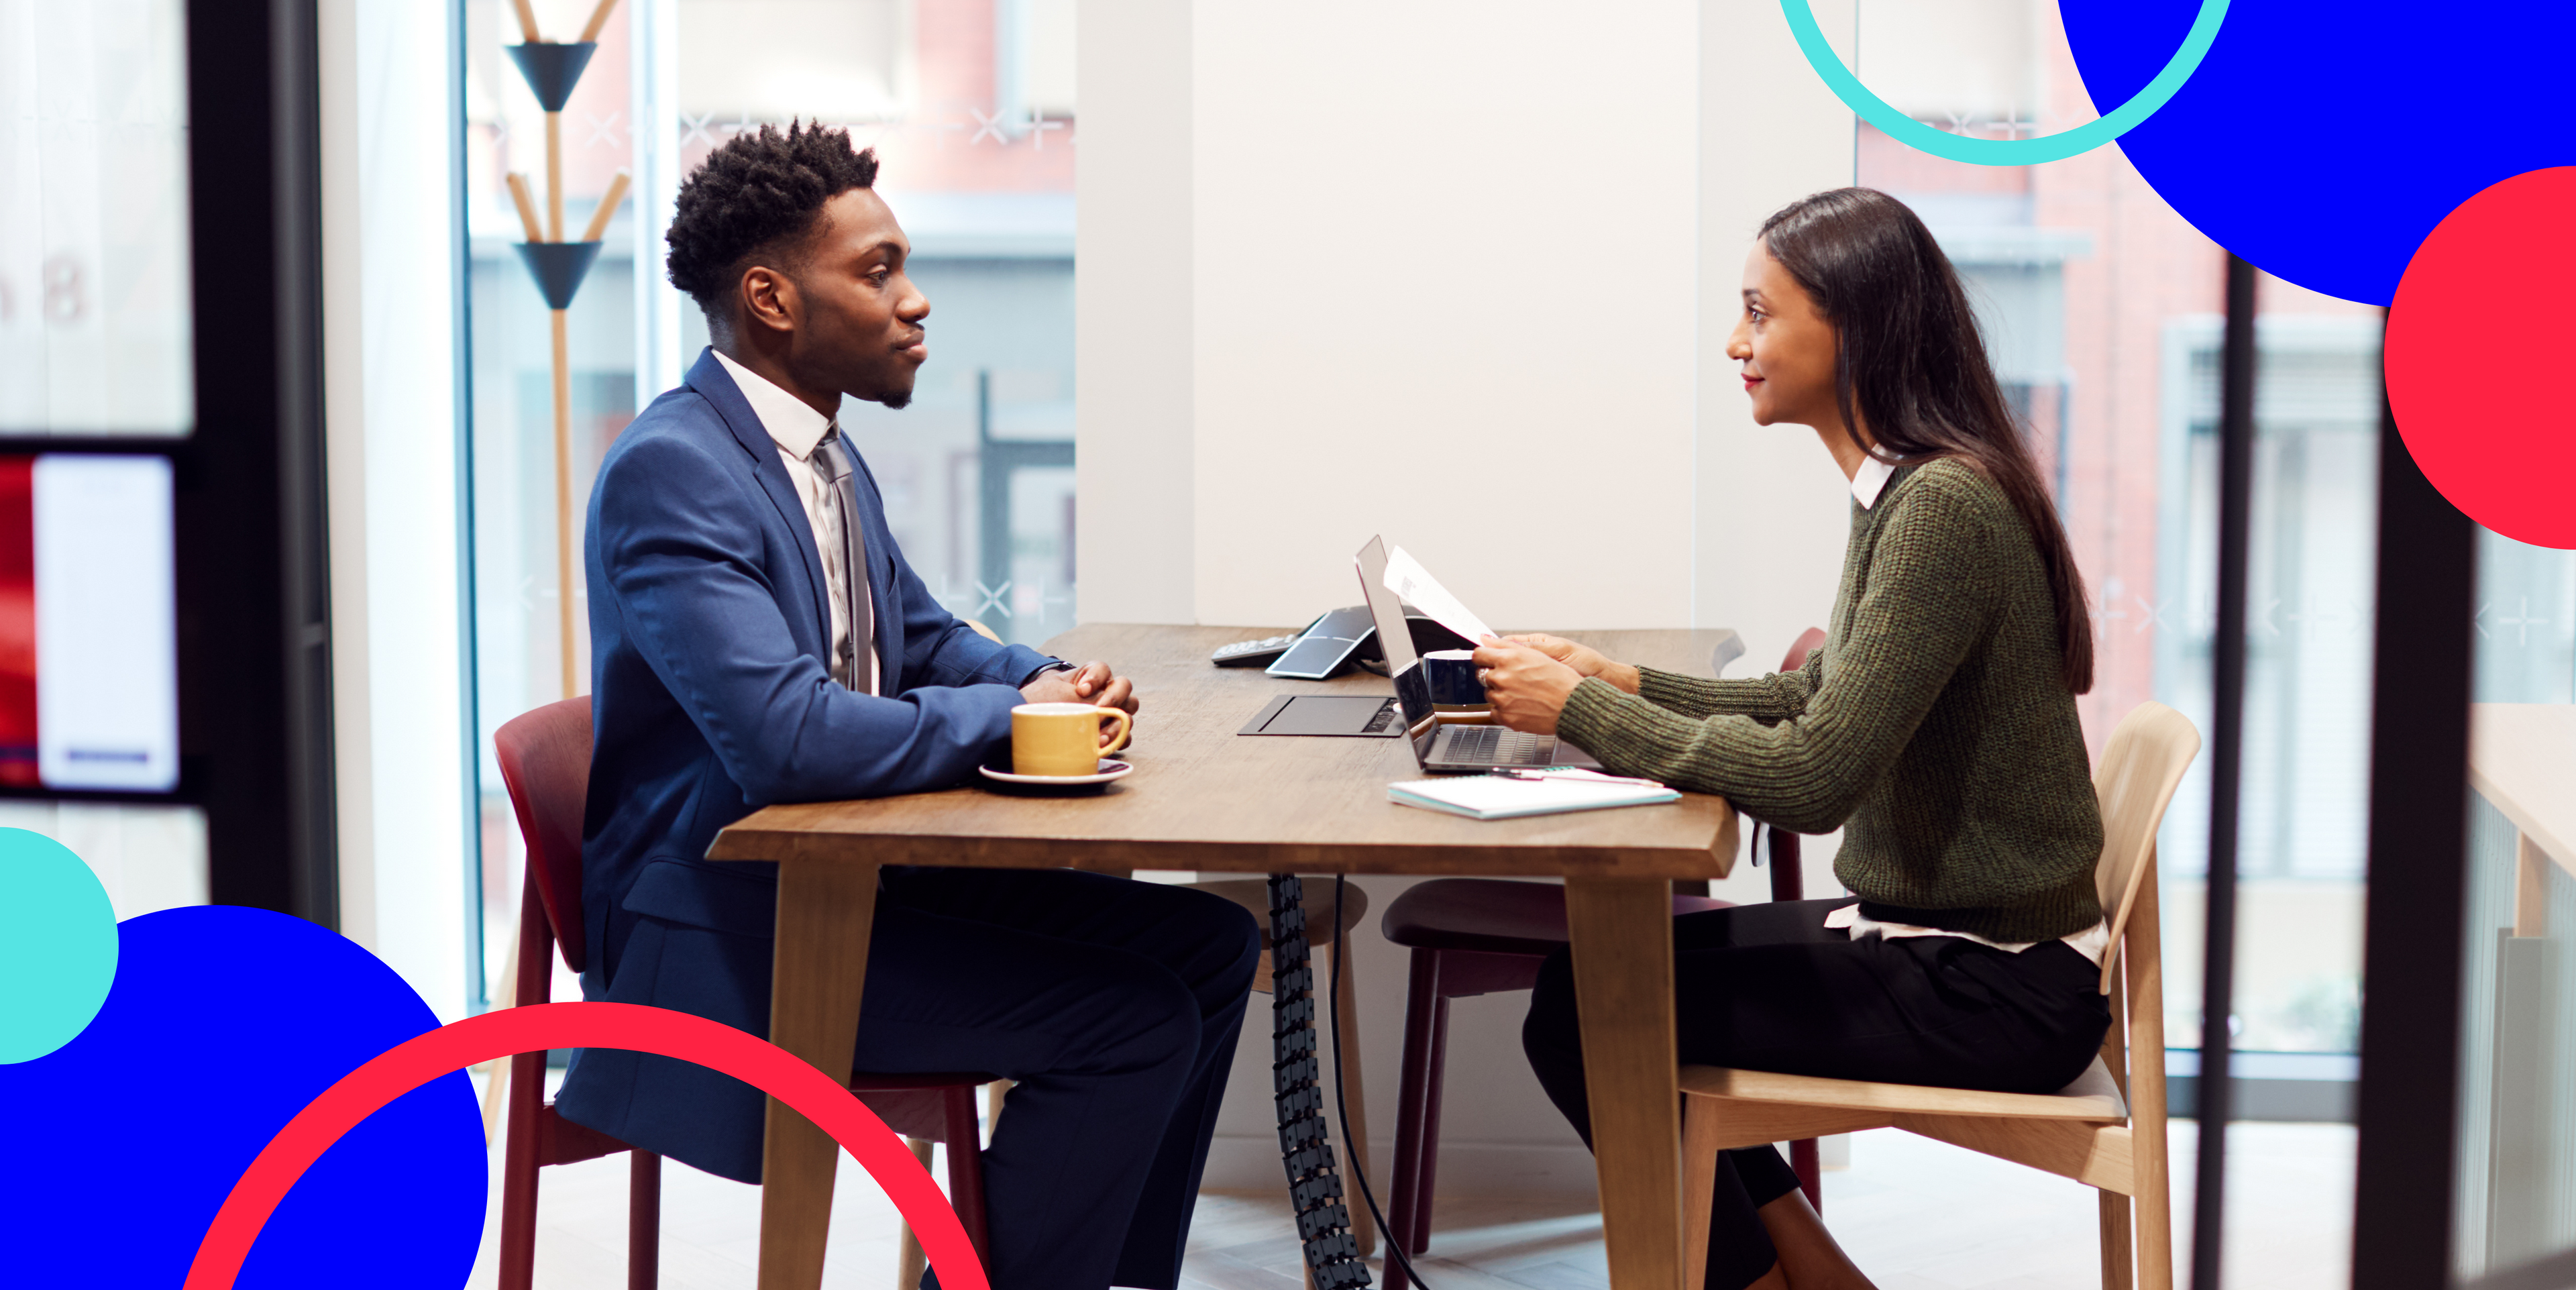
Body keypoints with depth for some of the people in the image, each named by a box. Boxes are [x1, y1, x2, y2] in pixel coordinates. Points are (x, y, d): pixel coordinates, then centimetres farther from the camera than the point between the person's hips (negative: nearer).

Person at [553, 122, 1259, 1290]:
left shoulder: (824, 453, 11)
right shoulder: (670, 470, -20)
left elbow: (927, 642, 24)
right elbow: (788, 738, -31)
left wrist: (1055, 684, 1)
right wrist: (1010, 715, -16)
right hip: (724, 933, -10)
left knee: (1207, 945, 7)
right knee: (1133, 1019, -20)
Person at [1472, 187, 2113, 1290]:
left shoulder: (1944, 507, -23)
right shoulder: (1905, 490, 8)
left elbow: (1814, 775, -26)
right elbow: (1811, 700, 16)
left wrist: (1585, 713, -18)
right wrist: (1625, 684, 4)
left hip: (1992, 990, -9)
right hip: (1938, 937, 9)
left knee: (1584, 1019, -9)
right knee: (1589, 971, 10)